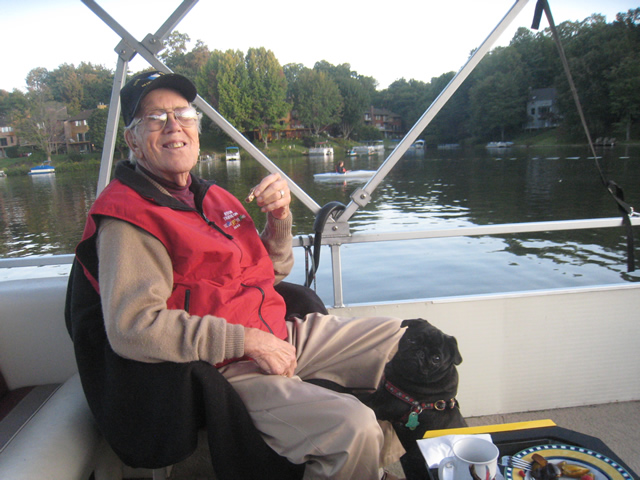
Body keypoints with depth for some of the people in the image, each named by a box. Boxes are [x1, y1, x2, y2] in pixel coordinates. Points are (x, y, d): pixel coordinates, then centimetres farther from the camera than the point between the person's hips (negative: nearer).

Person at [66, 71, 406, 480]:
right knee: (353, 429, -28)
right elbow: (132, 328, -22)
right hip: (224, 368, -8)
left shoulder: (213, 197, 13)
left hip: (283, 335, 9)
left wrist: (280, 217, 0)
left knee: (402, 339, 9)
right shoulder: (127, 215, -11)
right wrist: (247, 341, -21)